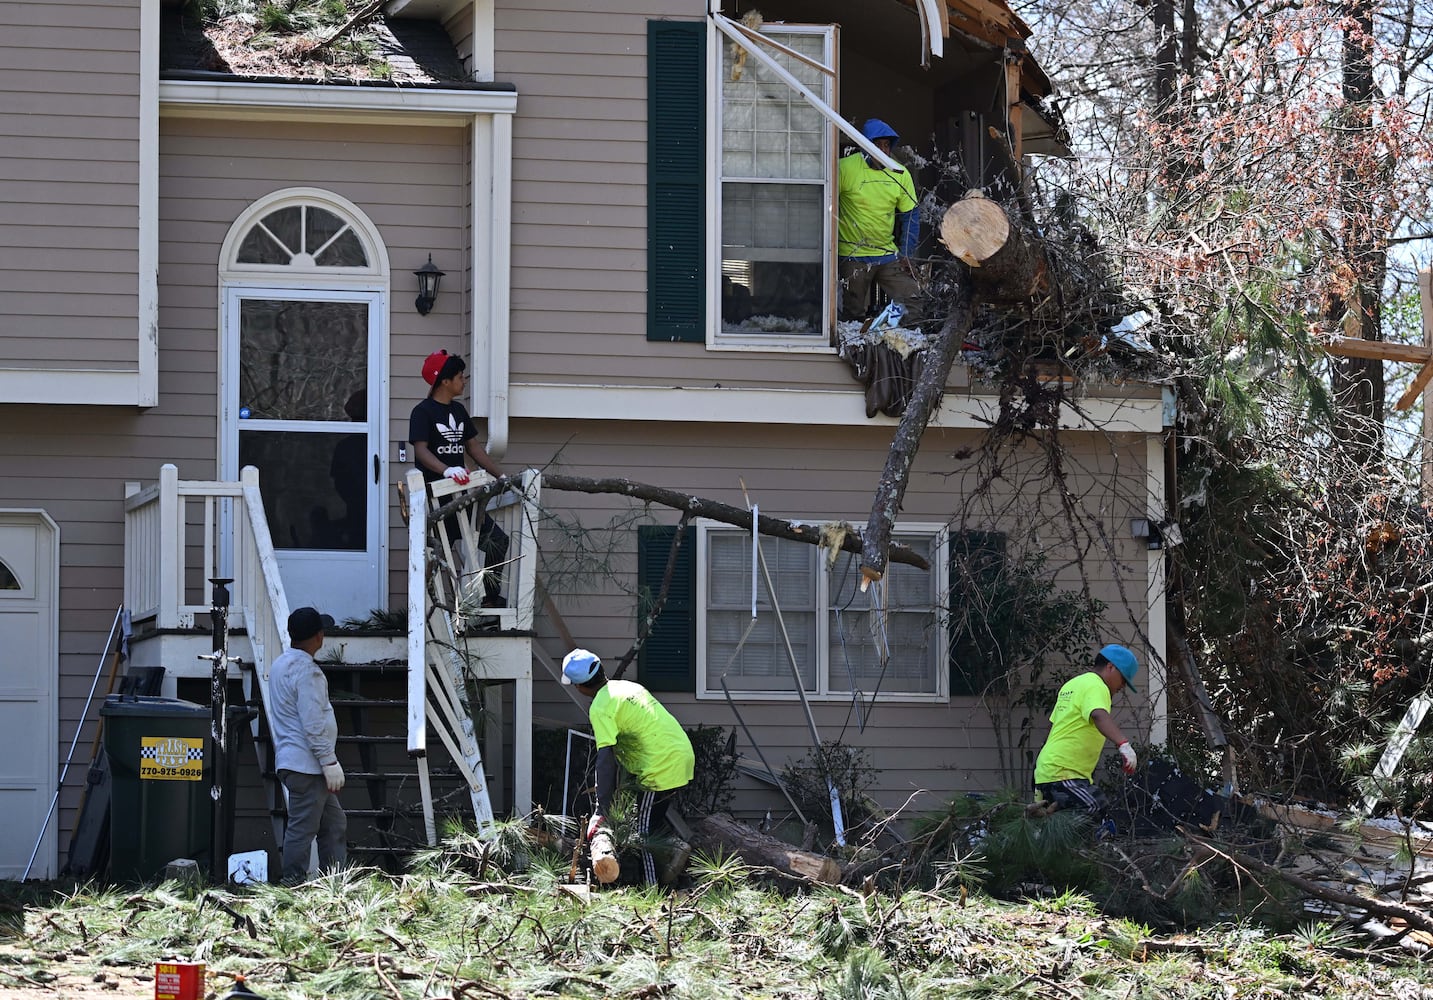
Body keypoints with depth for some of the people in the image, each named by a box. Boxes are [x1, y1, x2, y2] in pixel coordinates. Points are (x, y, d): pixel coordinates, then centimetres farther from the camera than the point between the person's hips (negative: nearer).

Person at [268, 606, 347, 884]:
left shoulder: (281, 665, 17)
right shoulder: (305, 671, -16)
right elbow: (314, 723, -21)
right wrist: (329, 761, -17)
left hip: (291, 760, 10)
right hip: (306, 764, -10)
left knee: (334, 824, 14)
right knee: (302, 828, -7)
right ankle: (293, 885, -4)